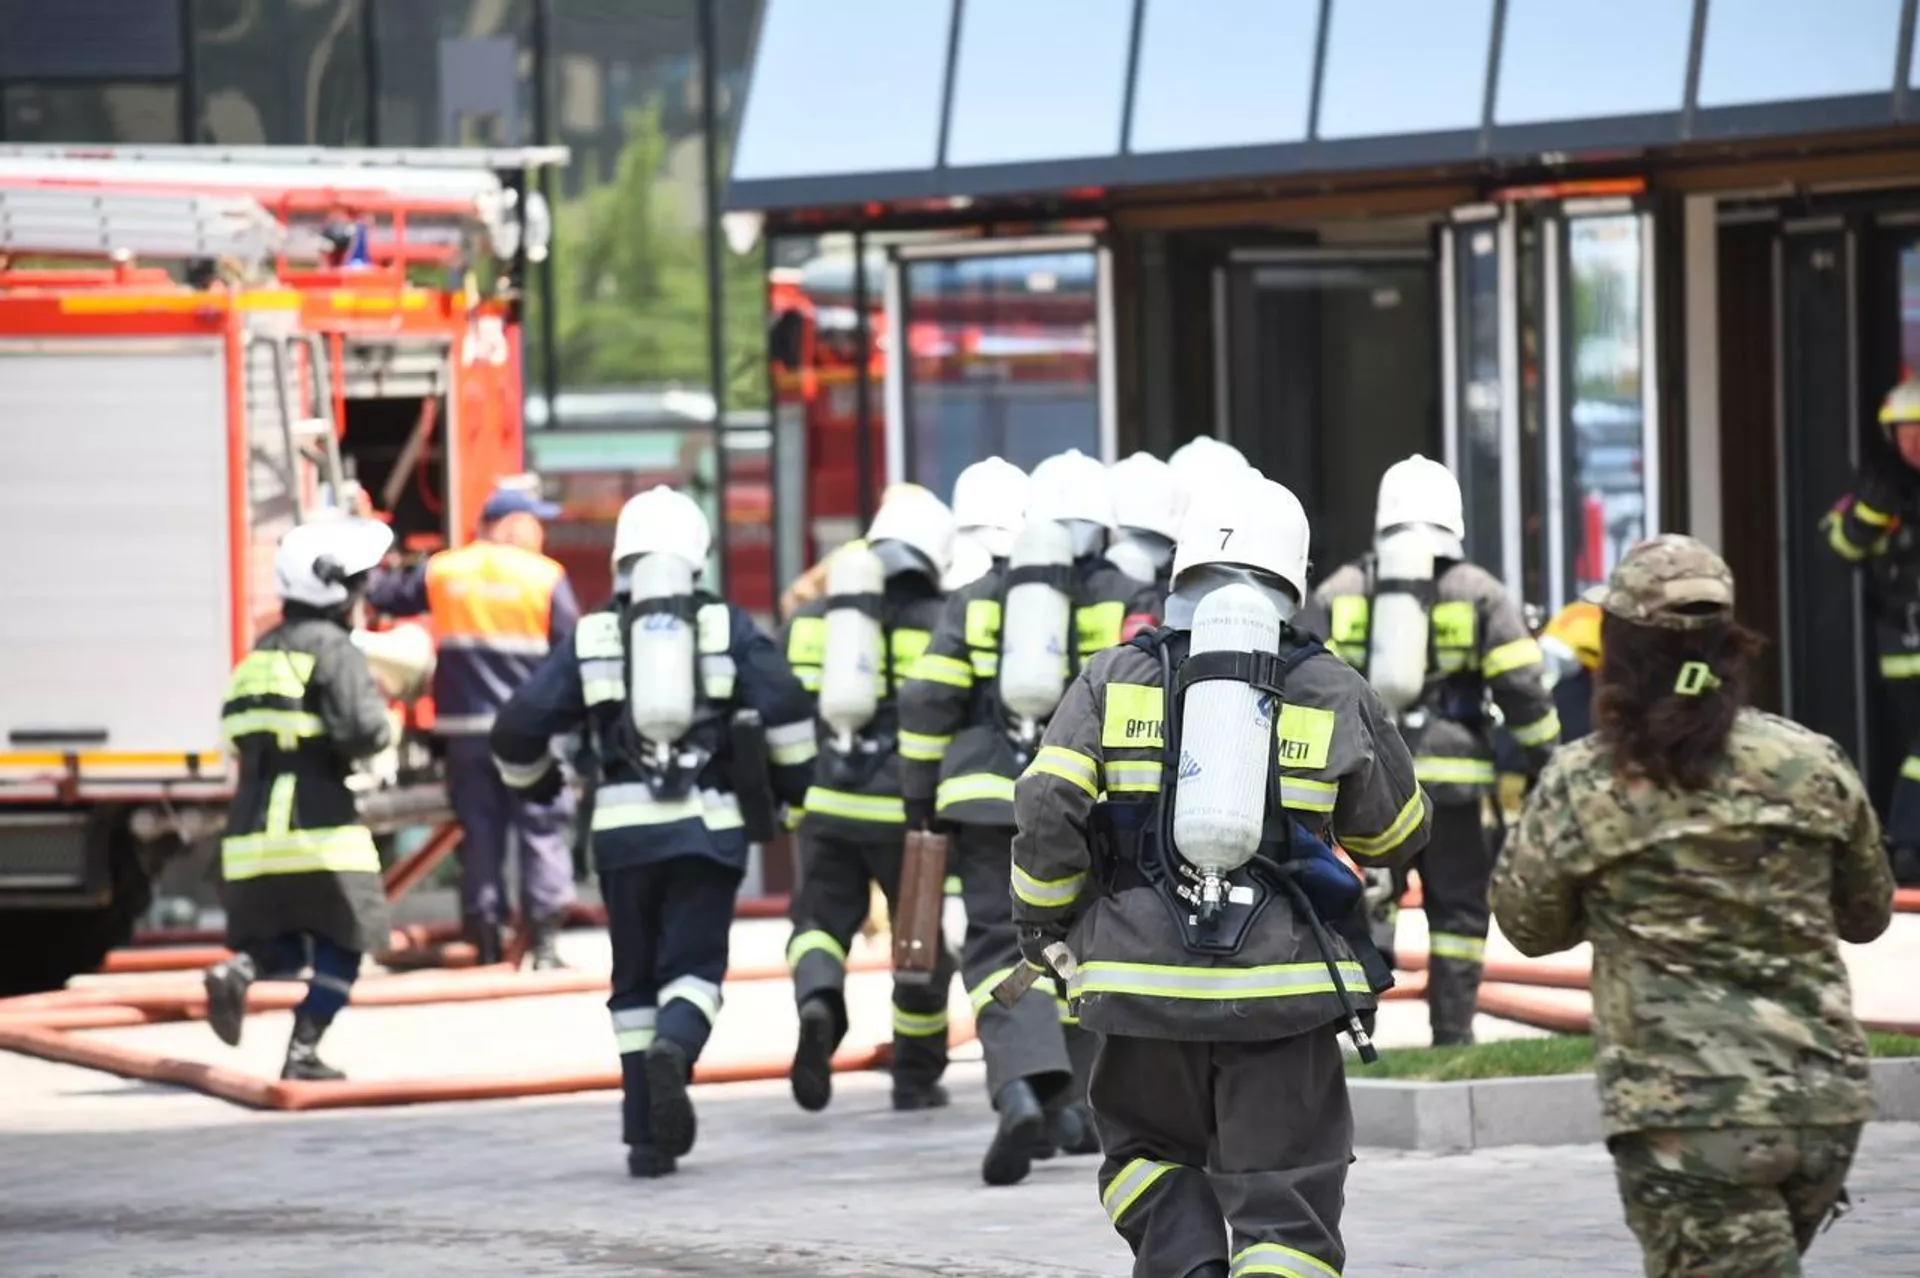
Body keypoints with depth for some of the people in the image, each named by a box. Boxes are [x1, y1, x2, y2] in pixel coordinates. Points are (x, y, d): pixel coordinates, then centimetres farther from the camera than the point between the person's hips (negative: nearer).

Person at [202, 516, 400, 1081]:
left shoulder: (263, 652, 18)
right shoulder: (332, 649, -7)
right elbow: (364, 731, -18)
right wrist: (384, 727, 5)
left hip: (254, 823, 7)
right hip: (317, 824, -7)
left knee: (280, 944, 14)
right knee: (340, 943, 4)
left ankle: (240, 968, -17)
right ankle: (304, 1050, -5)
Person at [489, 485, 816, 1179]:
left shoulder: (592, 636, 9)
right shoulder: (727, 627, 6)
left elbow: (518, 726, 7)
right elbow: (786, 705, -7)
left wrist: (533, 782, 27)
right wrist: (795, 781, 9)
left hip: (624, 828, 1)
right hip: (709, 824, -1)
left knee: (636, 979, 12)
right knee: (694, 965, 4)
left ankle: (647, 1136, 7)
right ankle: (675, 1050, -30)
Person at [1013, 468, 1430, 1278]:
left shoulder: (1112, 684, 4)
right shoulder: (1337, 699, 5)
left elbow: (1047, 813, -6)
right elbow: (1398, 834, 17)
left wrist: (1043, 923, 10)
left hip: (1144, 983, 1)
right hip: (1283, 992, -1)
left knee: (1149, 1153, 23)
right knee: (1283, 1203, 4)